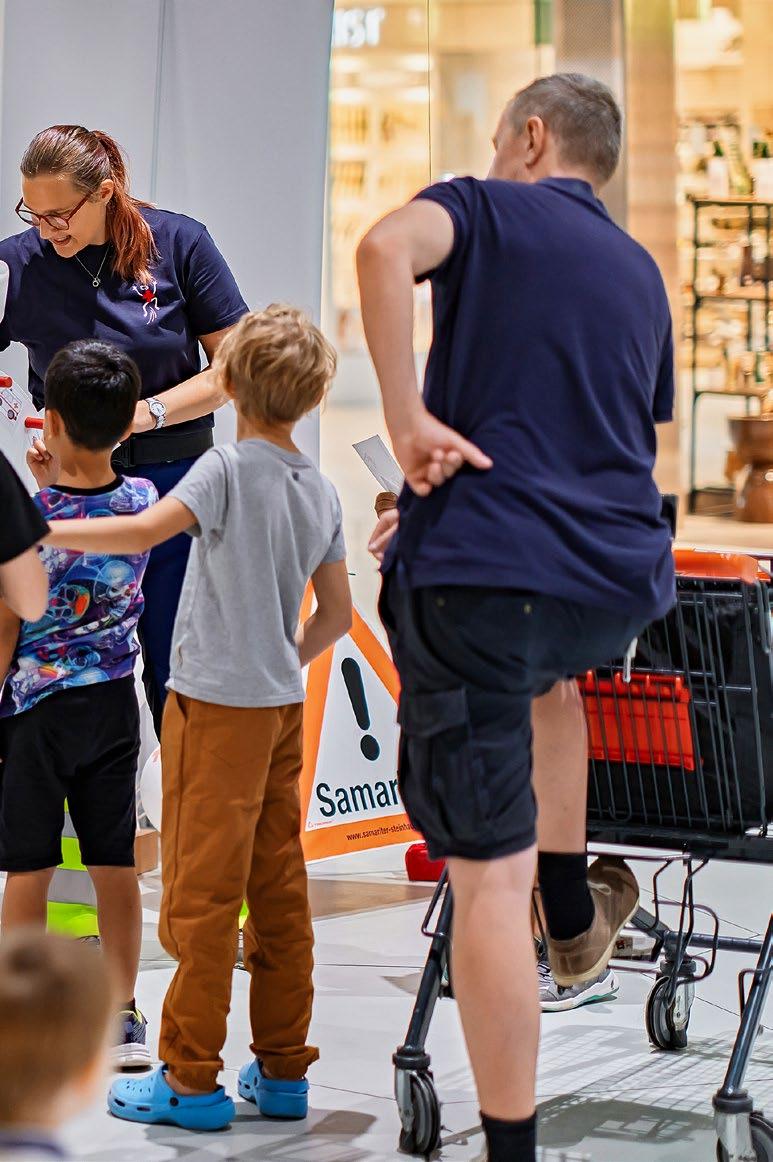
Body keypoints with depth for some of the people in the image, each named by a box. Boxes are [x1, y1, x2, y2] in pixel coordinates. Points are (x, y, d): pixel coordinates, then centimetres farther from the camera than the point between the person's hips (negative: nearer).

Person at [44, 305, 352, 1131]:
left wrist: (39, 531, -20)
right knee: (278, 889, 10)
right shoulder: (322, 492, 9)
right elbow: (336, 615, 13)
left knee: (201, 892, -3)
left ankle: (191, 1080, 0)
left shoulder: (227, 469, -12)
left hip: (217, 705, -7)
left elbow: (146, 530, -27)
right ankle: (281, 1069, 15)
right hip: (283, 707, 7)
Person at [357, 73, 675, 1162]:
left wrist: (407, 418, -14)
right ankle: (574, 914, 40)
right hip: (622, 588, 6)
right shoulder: (641, 274, 22)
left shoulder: (485, 207, 6)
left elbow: (387, 246, -18)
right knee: (545, 670, 41)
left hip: (476, 573, -5)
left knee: (491, 876, -3)